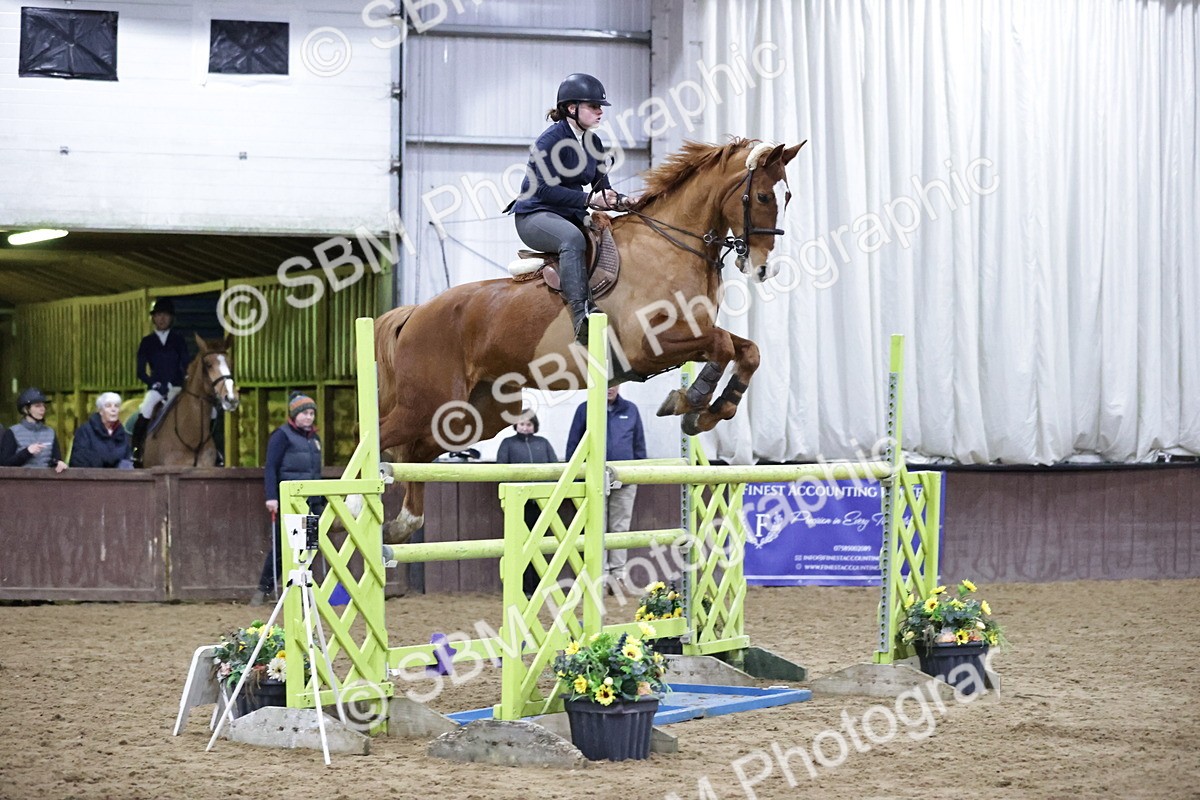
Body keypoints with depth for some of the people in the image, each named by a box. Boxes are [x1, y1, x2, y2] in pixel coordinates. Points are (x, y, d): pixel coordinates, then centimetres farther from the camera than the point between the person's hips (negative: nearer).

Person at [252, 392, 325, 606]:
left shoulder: (314, 438, 17)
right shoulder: (283, 435, -5)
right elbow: (270, 468, -10)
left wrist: (322, 501, 20)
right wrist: (271, 497, -19)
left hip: (312, 502, 6)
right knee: (280, 547, -4)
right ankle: (263, 589, 6)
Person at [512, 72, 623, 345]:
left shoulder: (593, 143, 11)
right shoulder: (551, 139, -13)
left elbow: (602, 188, 14)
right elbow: (543, 189, -22)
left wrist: (622, 201, -9)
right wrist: (588, 199, -28)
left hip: (571, 217, 8)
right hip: (535, 217, -8)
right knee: (573, 238, -38)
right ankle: (582, 315, -46)